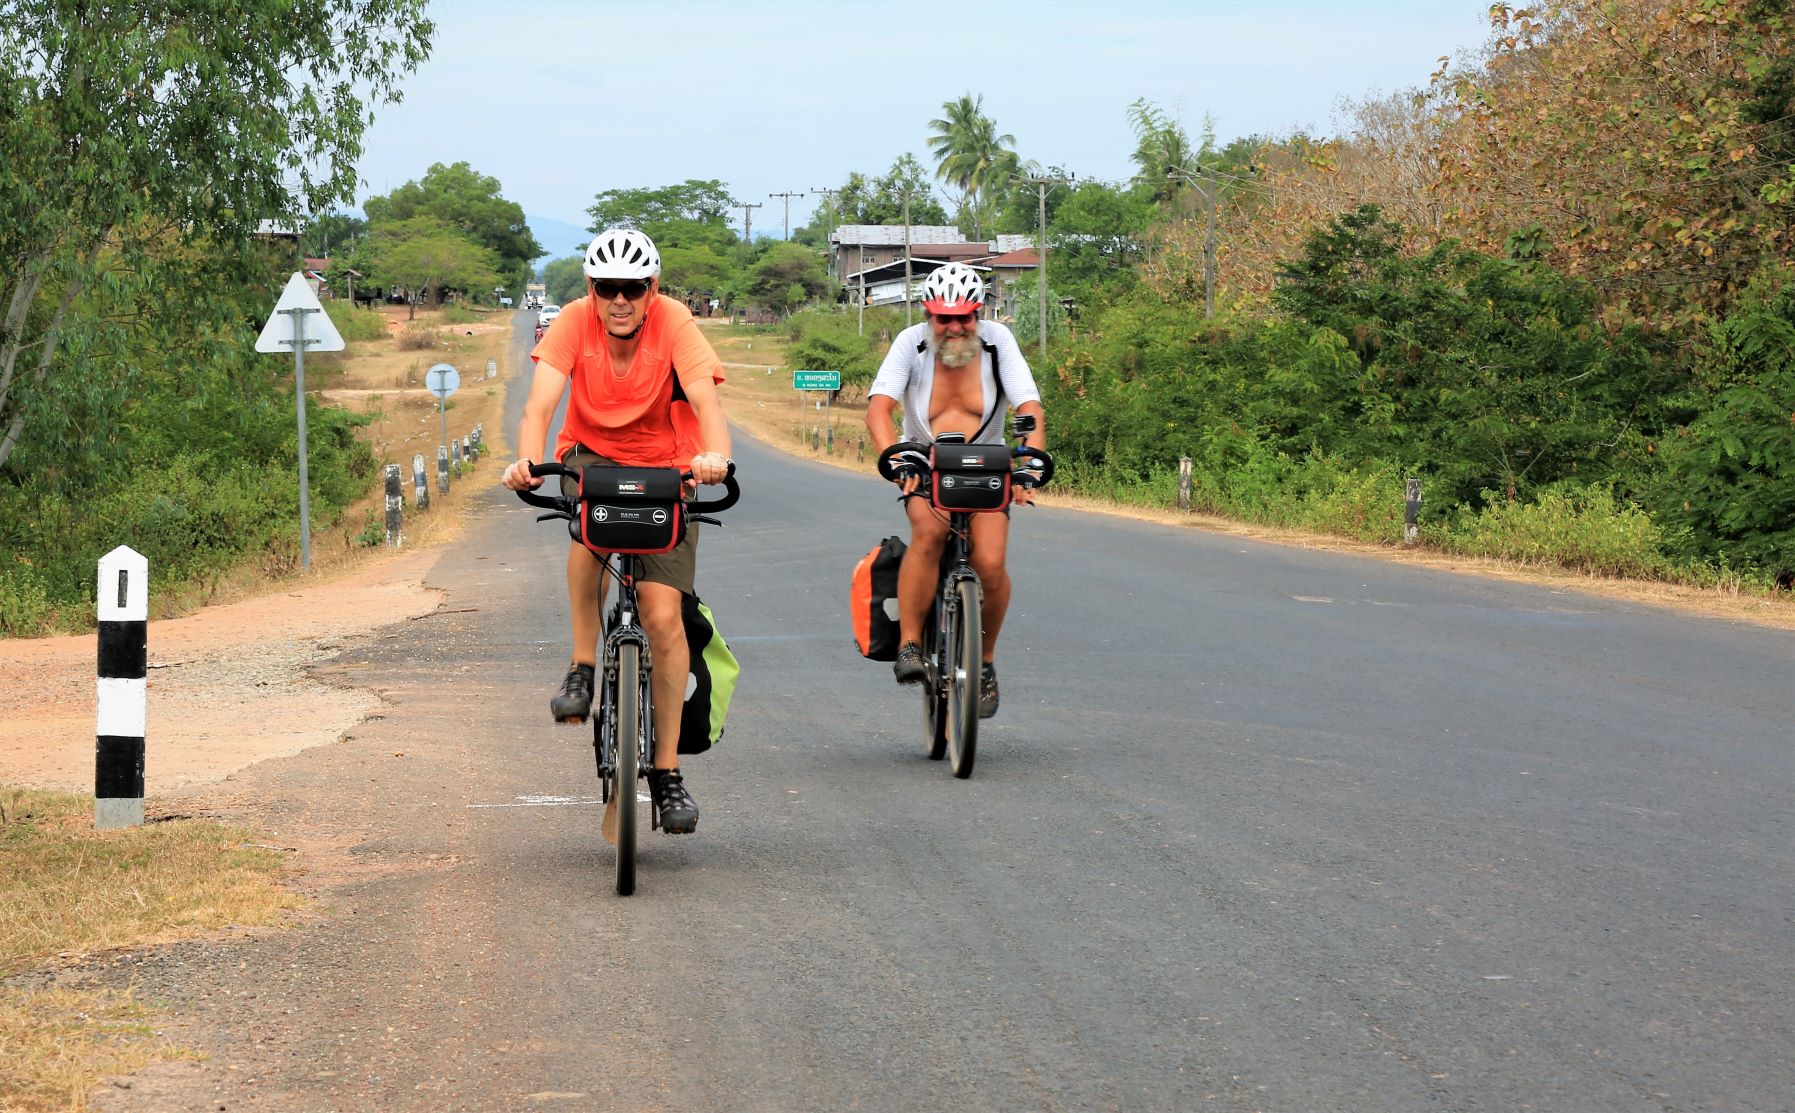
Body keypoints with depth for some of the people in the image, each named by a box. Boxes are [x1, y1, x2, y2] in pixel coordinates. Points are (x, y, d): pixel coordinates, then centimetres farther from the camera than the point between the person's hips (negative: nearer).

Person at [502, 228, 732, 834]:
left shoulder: (675, 324, -20)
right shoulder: (573, 323, -17)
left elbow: (705, 399, -34)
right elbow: (540, 403, -27)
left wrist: (716, 455, -55)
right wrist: (527, 461, -48)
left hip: (665, 469, -1)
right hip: (591, 456, 1)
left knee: (663, 615, -11)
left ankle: (667, 770, -1)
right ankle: (583, 669, -21)